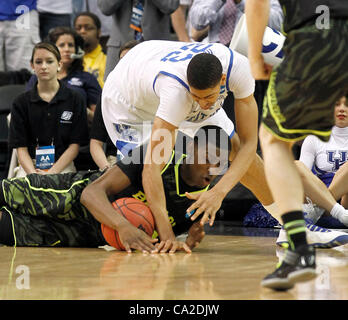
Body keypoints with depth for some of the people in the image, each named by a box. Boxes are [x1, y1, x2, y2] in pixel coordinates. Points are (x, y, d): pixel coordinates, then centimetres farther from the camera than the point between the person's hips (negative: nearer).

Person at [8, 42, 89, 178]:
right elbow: (21, 147, 2)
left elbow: (75, 145, 1)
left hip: (63, 166, -1)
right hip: (30, 165, 1)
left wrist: (52, 172, -13)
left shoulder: (75, 99, 5)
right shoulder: (21, 102, 8)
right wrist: (33, 173, -17)